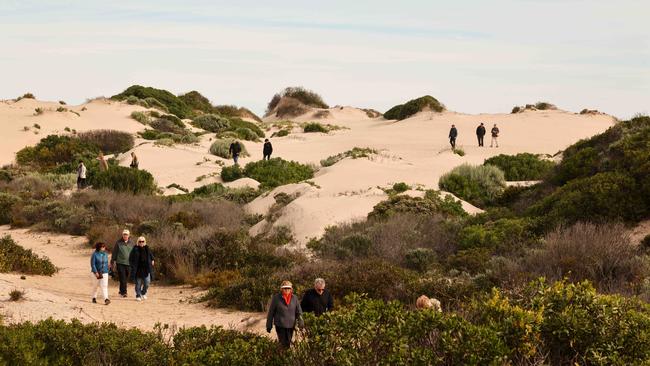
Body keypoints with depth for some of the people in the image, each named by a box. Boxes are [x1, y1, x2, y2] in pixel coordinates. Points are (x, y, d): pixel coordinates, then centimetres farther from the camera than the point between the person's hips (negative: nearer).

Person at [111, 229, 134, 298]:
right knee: (122, 279, -9)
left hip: (128, 264, 3)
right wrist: (112, 262, 2)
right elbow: (114, 253, 4)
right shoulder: (118, 243, 1)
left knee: (125, 278, 10)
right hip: (120, 263, -3)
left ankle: (121, 291, 25)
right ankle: (123, 292, -7)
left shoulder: (131, 243, 8)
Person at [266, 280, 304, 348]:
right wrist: (269, 326, 2)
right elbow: (271, 312, -1)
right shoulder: (276, 298, -7)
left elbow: (299, 311, 5)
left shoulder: (294, 298, 2)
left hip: (290, 325, 3)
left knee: (288, 344, 11)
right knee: (283, 343, -6)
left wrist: (300, 322, -12)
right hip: (280, 325, -3)